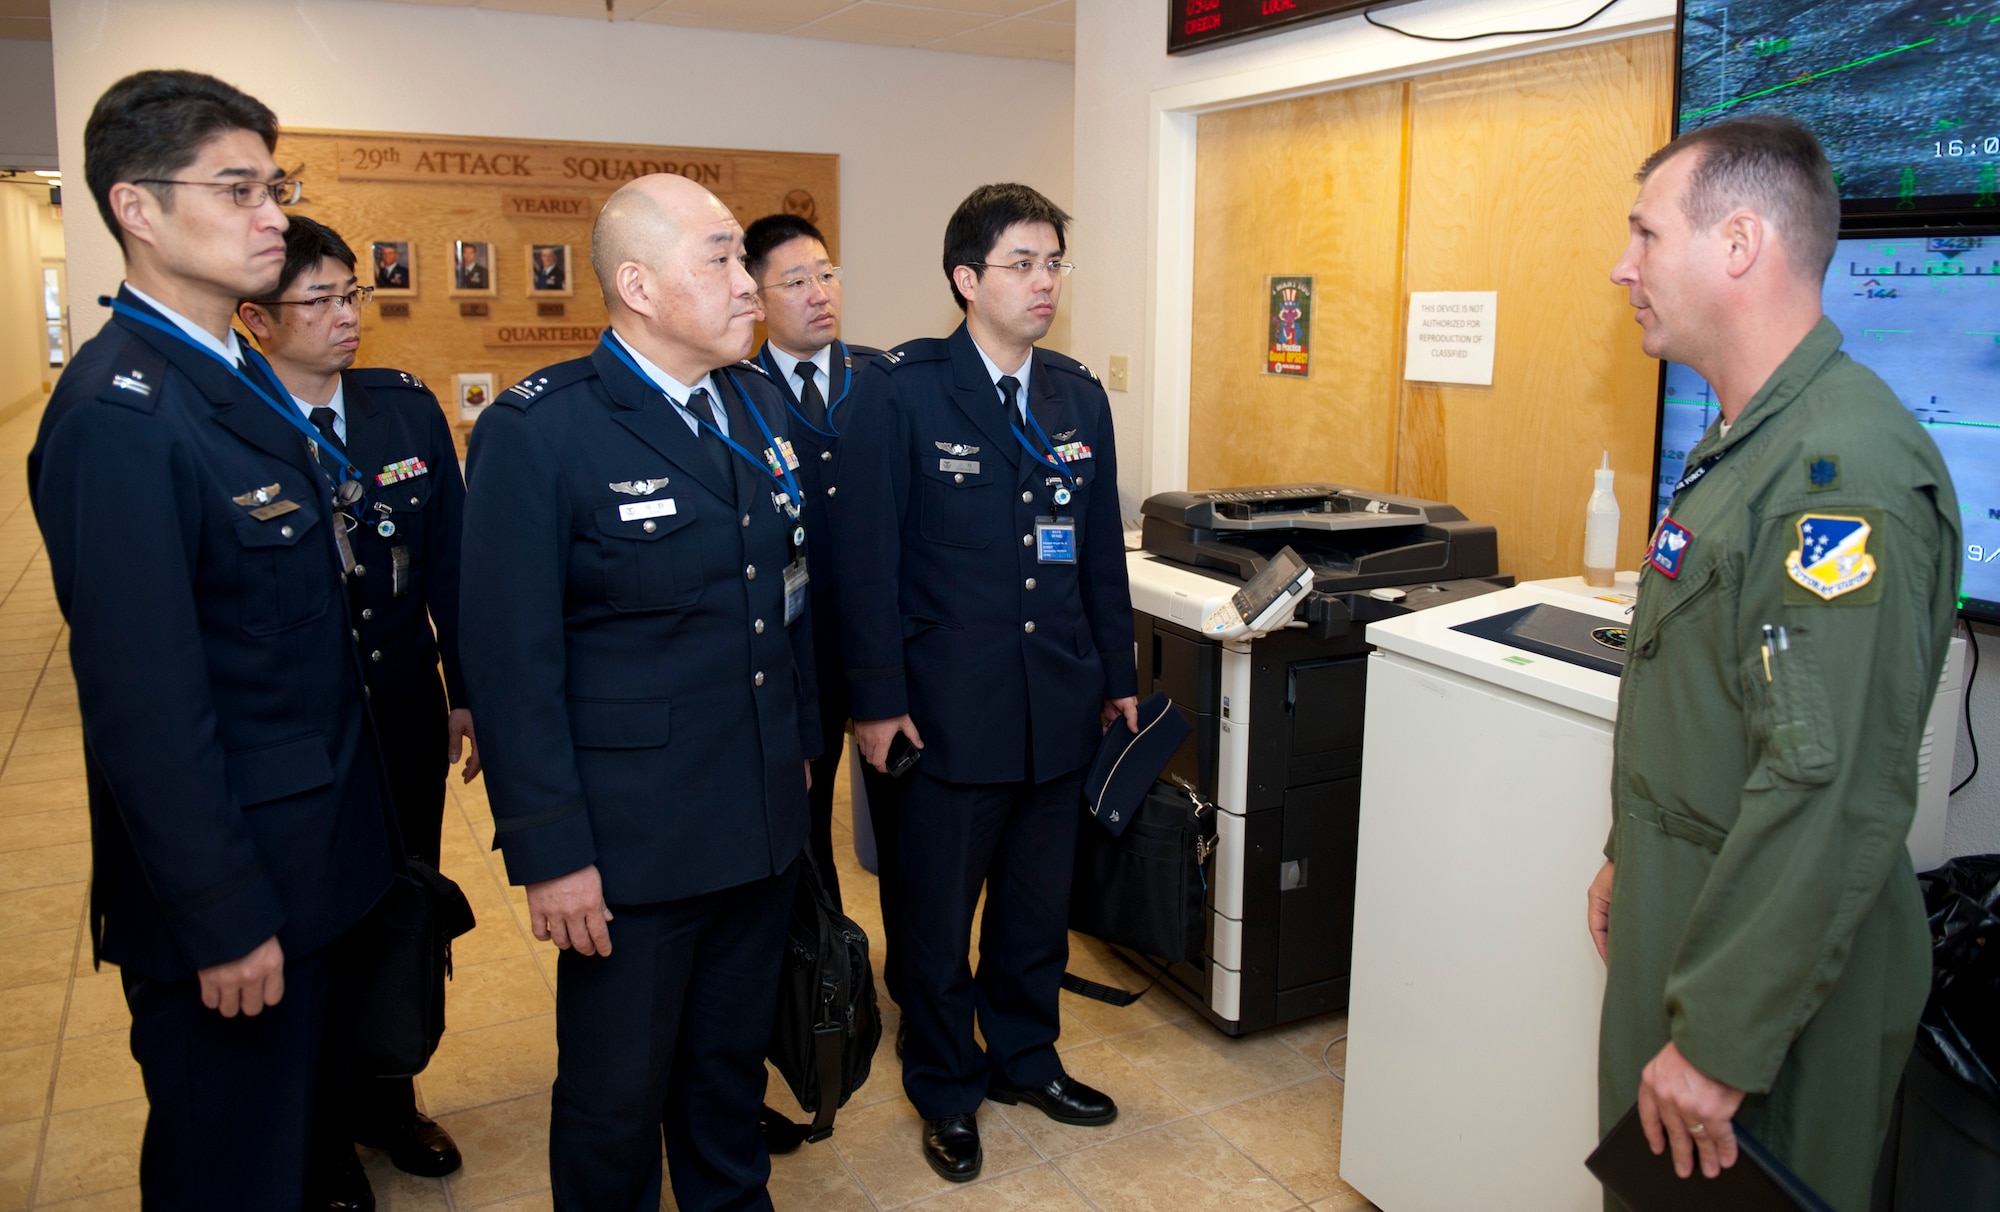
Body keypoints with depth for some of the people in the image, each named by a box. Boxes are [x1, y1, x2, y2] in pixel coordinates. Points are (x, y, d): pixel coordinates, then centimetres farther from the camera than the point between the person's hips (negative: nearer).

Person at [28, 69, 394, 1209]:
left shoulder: (242, 376, 7)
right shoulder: (120, 411, -21)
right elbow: (144, 704, -23)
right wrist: (224, 922, -18)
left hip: (306, 857, 9)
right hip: (230, 896, -8)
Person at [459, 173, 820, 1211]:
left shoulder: (759, 404, 6)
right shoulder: (537, 430, -14)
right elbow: (510, 659, -15)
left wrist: (800, 744, 12)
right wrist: (548, 852, -15)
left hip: (766, 819, 6)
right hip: (629, 842, -6)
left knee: (734, 1060, 22)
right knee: (617, 1095, 12)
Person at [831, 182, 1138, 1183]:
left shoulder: (1079, 395, 7)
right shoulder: (900, 392, -10)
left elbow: (1102, 548, 11)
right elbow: (867, 554, -10)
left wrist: (1118, 677, 14)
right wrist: (878, 699, -12)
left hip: (1060, 706, 5)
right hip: (950, 709, -5)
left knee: (1038, 903, 19)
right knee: (936, 915, 12)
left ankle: (1024, 1056, 42)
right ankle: (945, 1090, 33)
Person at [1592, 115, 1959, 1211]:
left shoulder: (1843, 467, -25)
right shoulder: (1747, 440, 9)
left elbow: (1832, 790, -30)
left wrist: (1719, 1039, -26)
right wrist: (1630, 857, 21)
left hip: (1777, 974, -9)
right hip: (1684, 911, 9)